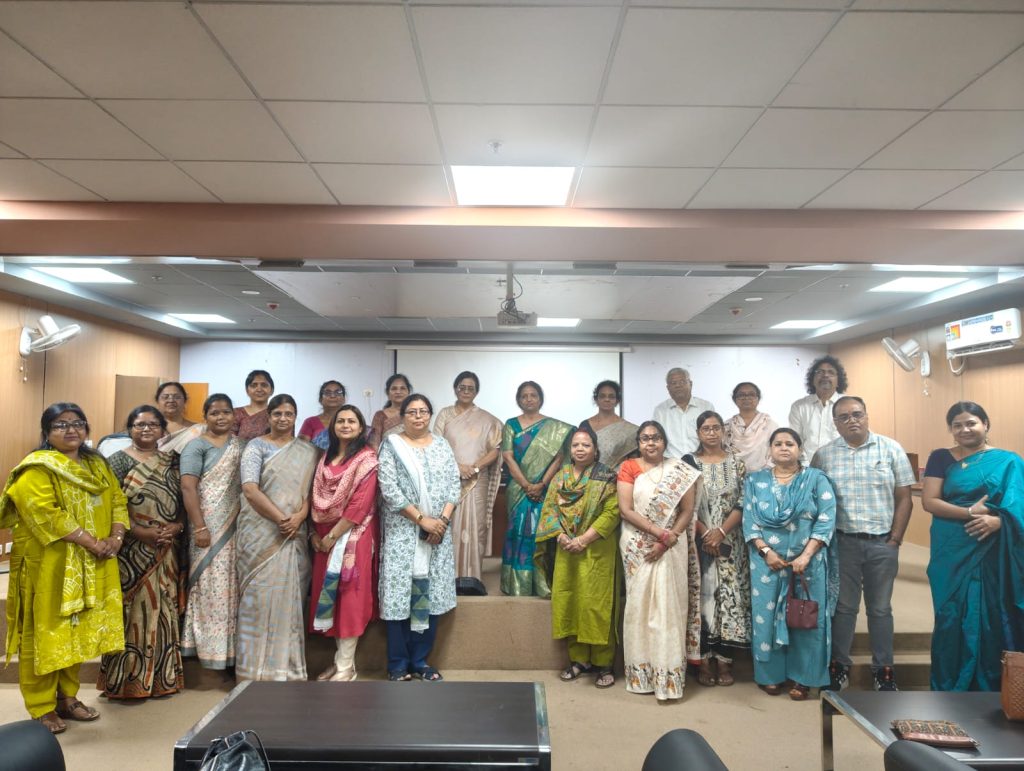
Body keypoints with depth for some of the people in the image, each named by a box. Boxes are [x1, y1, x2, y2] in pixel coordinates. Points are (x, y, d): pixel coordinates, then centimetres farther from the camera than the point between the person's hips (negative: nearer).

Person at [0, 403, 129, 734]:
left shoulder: (97, 465, 12)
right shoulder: (38, 468, -10)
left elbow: (118, 501, 9)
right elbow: (43, 512, -22)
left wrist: (116, 537, -8)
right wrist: (91, 542, -22)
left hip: (89, 566, 6)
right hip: (48, 564, -6)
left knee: (78, 631, 13)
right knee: (46, 631, 3)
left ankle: (67, 697, 25)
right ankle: (41, 707, 14)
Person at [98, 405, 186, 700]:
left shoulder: (171, 461, 11)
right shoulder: (119, 461, -1)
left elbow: (184, 500, 10)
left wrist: (177, 525, -9)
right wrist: (141, 532, -17)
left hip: (166, 551, 4)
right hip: (131, 551, -4)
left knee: (163, 610, 9)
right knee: (133, 610, -1)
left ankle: (162, 676, 20)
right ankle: (127, 681, 11)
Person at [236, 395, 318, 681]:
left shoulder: (308, 451, 11)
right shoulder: (256, 446, 0)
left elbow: (312, 489, 5)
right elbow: (249, 489, -11)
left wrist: (299, 517, -14)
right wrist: (281, 518, -15)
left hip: (294, 535, 3)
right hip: (260, 534, -3)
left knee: (289, 596, 4)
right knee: (259, 596, -1)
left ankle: (286, 664, 15)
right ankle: (256, 665, 10)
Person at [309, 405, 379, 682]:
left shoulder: (367, 459, -8)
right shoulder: (326, 457, 13)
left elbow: (360, 504, -16)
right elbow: (317, 498, 11)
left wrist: (332, 536, -15)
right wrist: (315, 533, -1)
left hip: (352, 536, -6)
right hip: (324, 537, 7)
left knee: (349, 598, -3)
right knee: (330, 596, 9)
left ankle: (346, 666, 6)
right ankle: (341, 659, 21)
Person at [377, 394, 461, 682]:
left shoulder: (442, 446, 10)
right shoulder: (391, 445, -2)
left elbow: (454, 485, 6)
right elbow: (389, 489, -11)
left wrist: (442, 520, -9)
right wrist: (422, 520, -15)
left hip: (438, 531, 4)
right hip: (403, 532, -3)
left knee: (430, 595, 6)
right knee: (400, 594, -2)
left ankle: (420, 660, 19)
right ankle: (398, 664, 12)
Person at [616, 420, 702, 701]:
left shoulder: (681, 471, 4)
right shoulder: (628, 468, 0)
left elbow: (687, 512, 0)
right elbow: (626, 510, -8)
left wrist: (666, 542, -12)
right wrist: (661, 532, -15)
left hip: (671, 548, 0)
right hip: (637, 547, 0)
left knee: (669, 606, -1)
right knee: (640, 604, 4)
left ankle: (668, 675, 6)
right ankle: (641, 671, 15)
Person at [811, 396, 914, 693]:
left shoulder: (891, 449, 0)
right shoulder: (823, 455, 1)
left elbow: (903, 498, 1)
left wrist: (895, 539, -3)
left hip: (882, 543, 0)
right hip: (843, 542, 0)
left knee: (880, 608, 12)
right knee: (843, 606, 10)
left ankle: (884, 669, 25)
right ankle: (839, 666, 21)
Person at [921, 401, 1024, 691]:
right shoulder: (941, 458, 4)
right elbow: (928, 501, -5)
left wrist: (997, 520, -22)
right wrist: (970, 511, -18)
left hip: (992, 555, 0)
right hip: (951, 553, 0)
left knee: (991, 617, 3)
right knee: (952, 617, 5)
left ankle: (989, 689, 18)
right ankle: (949, 689, 16)